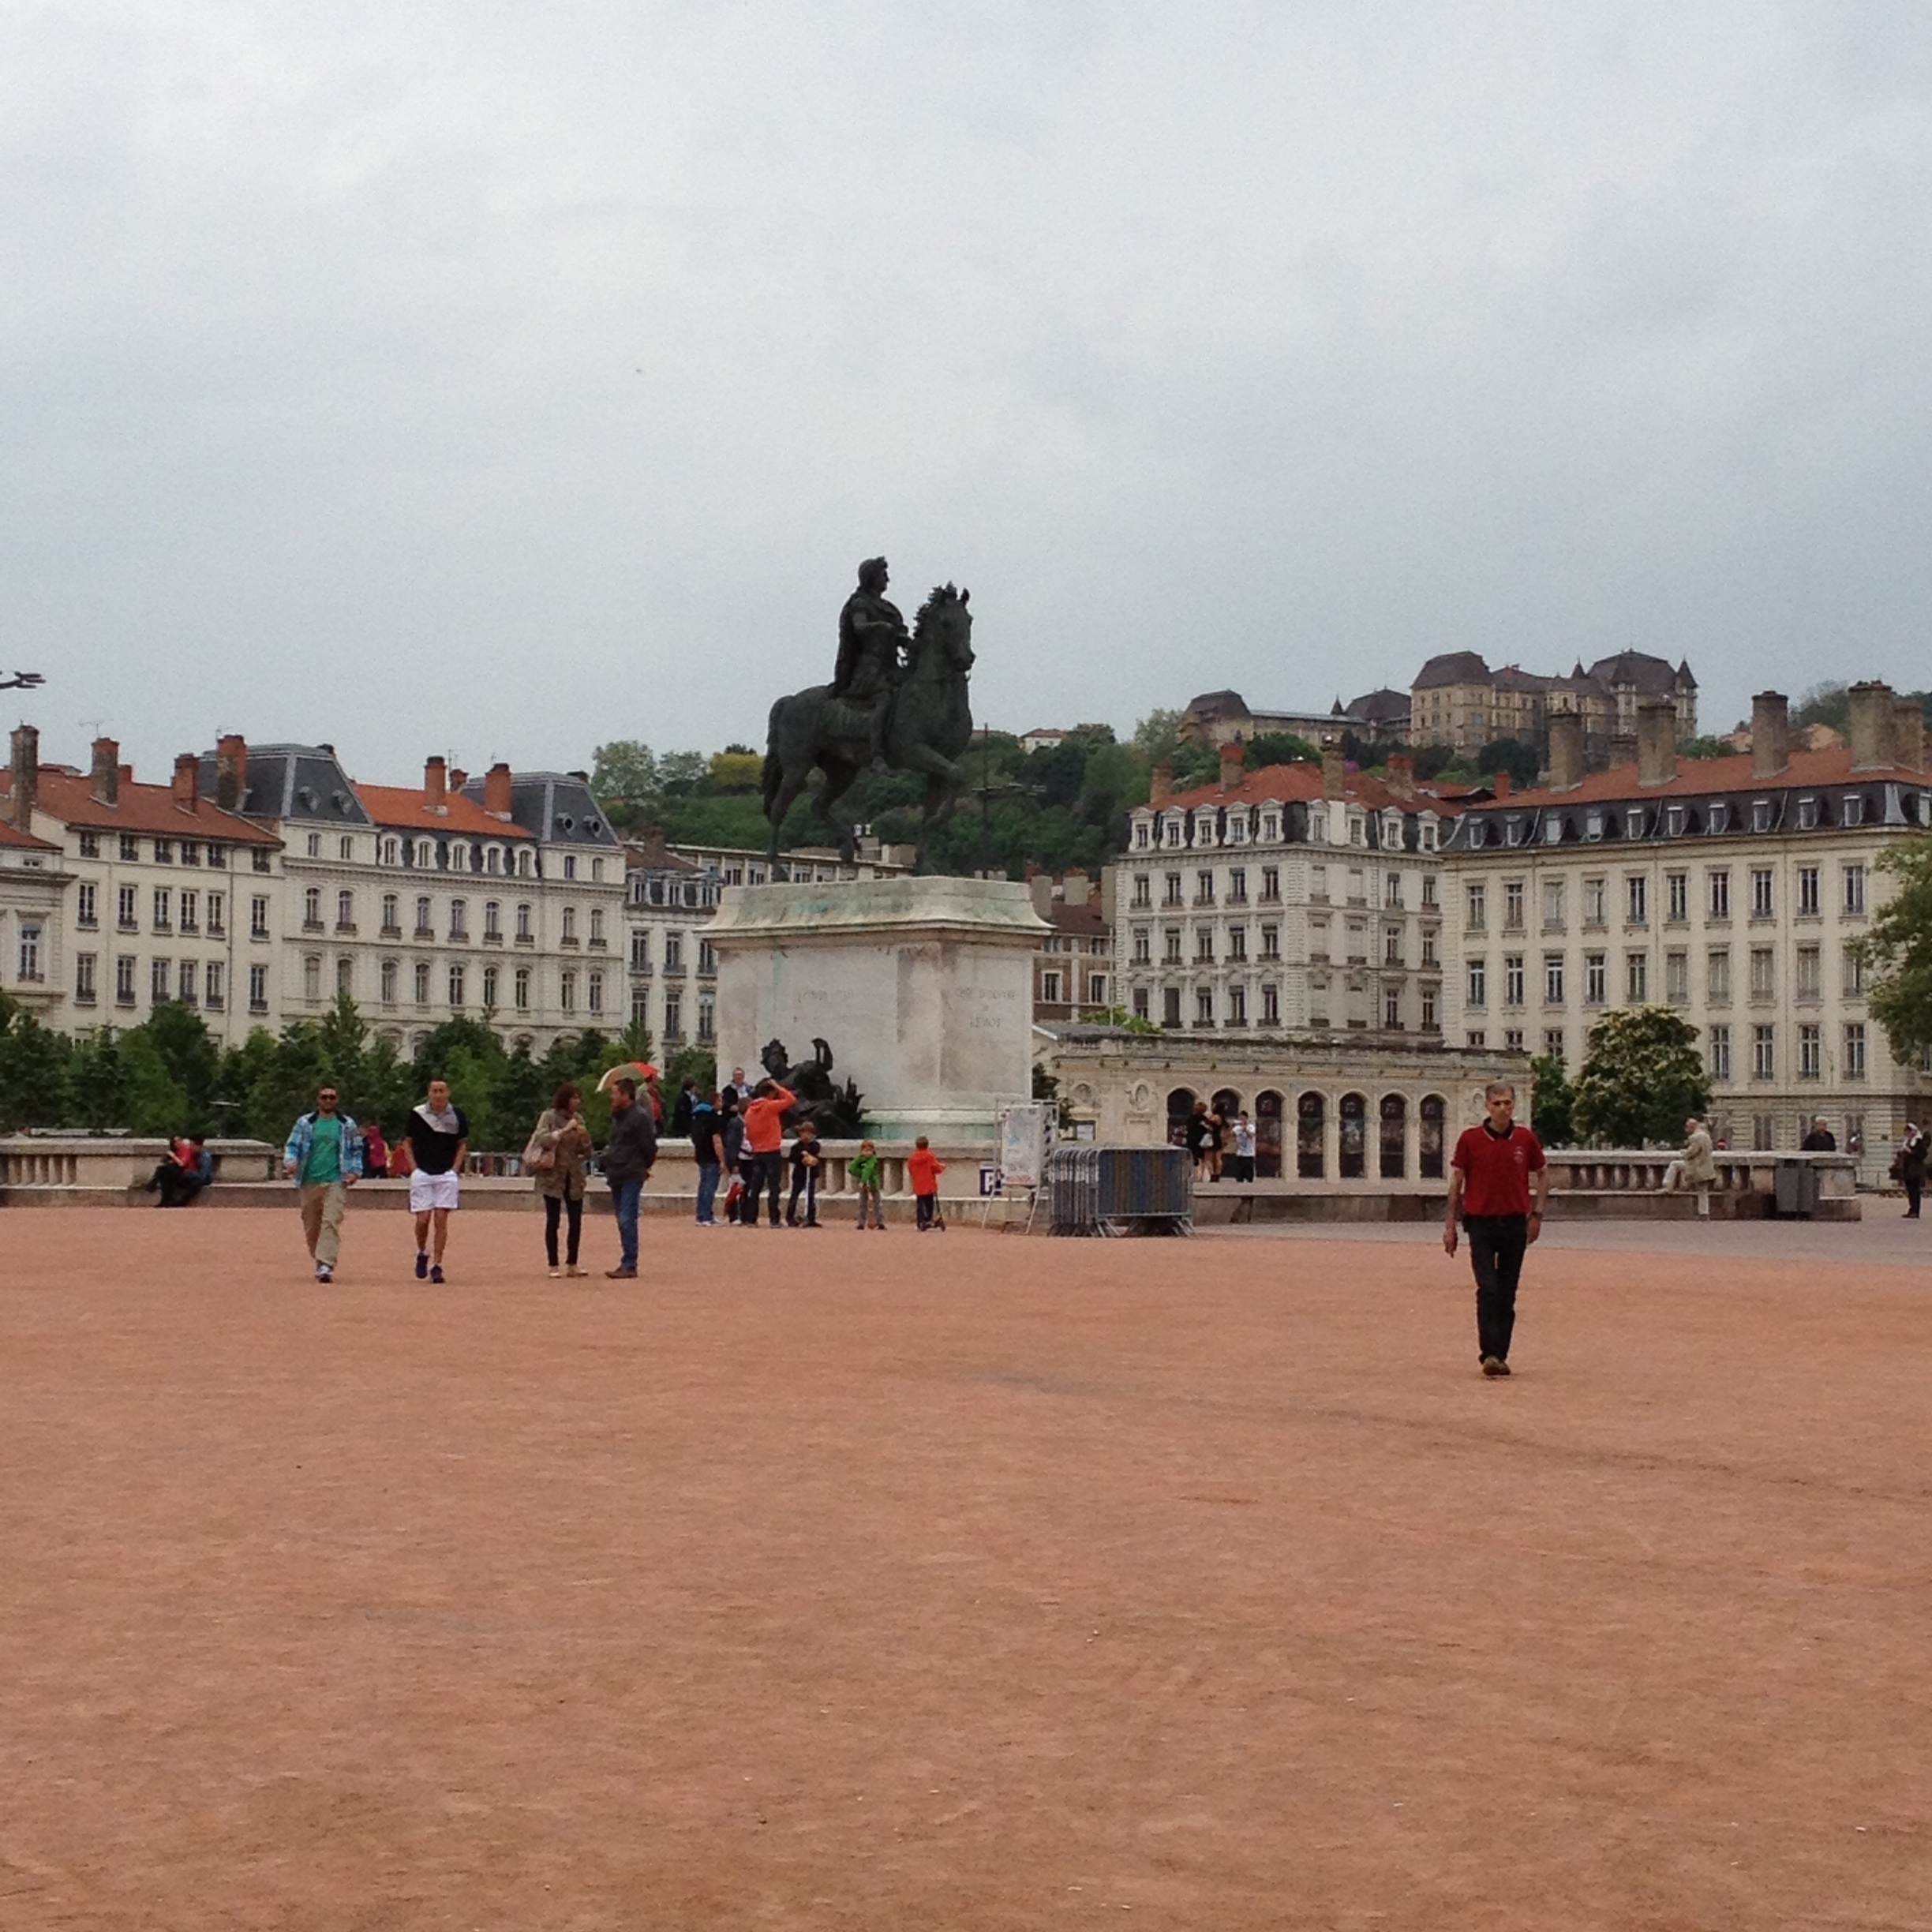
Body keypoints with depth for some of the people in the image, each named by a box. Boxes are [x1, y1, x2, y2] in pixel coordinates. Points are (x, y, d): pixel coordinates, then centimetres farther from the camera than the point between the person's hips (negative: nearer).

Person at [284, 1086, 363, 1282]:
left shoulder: (347, 1125, 9)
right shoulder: (305, 1123, 9)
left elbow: (356, 1150, 14)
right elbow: (292, 1145, 6)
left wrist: (355, 1171, -1)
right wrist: (290, 1161, -14)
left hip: (336, 1182, -2)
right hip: (309, 1182, 2)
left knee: (331, 1222, -16)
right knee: (311, 1226, 7)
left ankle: (326, 1265, -22)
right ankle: (319, 1260, 27)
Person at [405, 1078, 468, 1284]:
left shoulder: (457, 1116, 4)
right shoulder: (417, 1115, 1)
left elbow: (462, 1145, 12)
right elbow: (408, 1143, 9)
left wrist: (455, 1170, 0)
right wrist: (414, 1169, -1)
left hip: (447, 1175, 0)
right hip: (421, 1174, 0)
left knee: (441, 1220, -4)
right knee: (423, 1219, -5)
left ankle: (436, 1265, 1)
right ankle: (422, 1254, 22)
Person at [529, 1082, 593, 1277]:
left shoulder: (578, 1118, 11)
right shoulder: (549, 1116, -4)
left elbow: (585, 1152, 13)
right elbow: (542, 1139, -17)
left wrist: (584, 1137, -7)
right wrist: (564, 1131, -22)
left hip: (574, 1176, 5)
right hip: (553, 1175, -5)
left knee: (576, 1221, 1)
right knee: (553, 1220, -1)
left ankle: (572, 1264, 10)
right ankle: (553, 1266, 4)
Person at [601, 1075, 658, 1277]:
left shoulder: (639, 1117, -13)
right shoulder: (617, 1116, 14)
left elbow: (649, 1146, -11)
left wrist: (644, 1167, 2)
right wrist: (610, 1161, 13)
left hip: (632, 1177, -9)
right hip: (616, 1176, 9)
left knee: (626, 1220, -11)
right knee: (623, 1221, 11)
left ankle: (629, 1266, -9)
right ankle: (627, 1264, 16)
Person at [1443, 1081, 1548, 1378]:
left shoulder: (1525, 1139, 3)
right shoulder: (1470, 1140, -2)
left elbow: (1543, 1175, 16)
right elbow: (1456, 1182, 3)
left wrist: (1537, 1214, 7)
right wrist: (1450, 1225, 2)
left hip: (1515, 1224, 2)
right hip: (1481, 1222, -2)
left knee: (1507, 1295, 7)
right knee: (1487, 1290, -12)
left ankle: (1501, 1355, 14)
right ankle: (1489, 1354, -15)